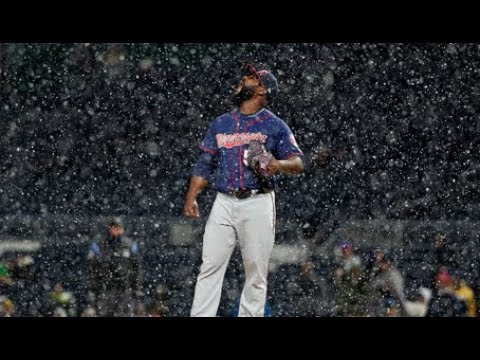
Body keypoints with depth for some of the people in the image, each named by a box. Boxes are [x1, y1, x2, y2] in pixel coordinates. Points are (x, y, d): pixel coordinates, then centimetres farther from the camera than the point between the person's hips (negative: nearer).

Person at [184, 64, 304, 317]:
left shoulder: (275, 126, 5)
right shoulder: (220, 124, 17)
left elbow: (298, 161, -2)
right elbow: (204, 165, 17)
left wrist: (279, 165, -25)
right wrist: (191, 198, 4)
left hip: (258, 203, -3)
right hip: (224, 203, 3)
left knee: (256, 272, -4)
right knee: (210, 266, -7)